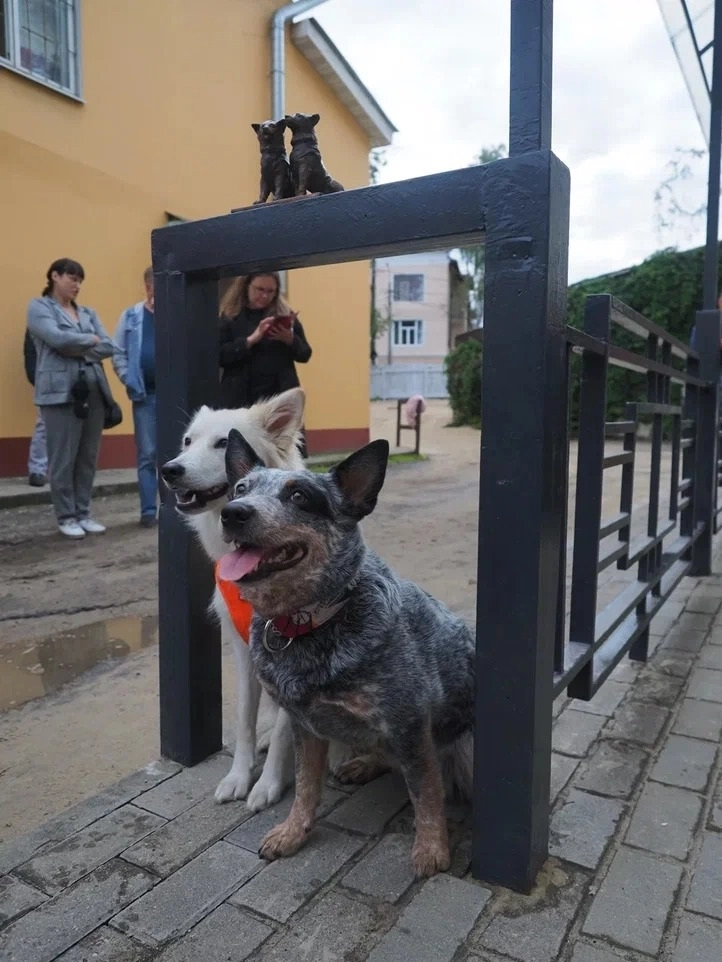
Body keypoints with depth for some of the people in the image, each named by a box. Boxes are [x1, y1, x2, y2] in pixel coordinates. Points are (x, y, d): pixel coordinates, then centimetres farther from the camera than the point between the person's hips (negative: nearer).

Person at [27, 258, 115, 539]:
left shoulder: (88, 313, 19)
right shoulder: (39, 307, 4)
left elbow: (108, 347, 6)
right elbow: (58, 339, -14)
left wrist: (78, 349, -8)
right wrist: (91, 340, 0)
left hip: (94, 390, 5)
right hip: (61, 391, -5)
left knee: (88, 458, 7)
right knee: (63, 459, -3)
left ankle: (83, 513, 17)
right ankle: (66, 517, 9)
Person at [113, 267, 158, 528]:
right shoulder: (131, 317, 6)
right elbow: (118, 353, 6)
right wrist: (130, 381, -5)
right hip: (145, 395, 0)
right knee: (147, 455, 4)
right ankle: (148, 510, 11)